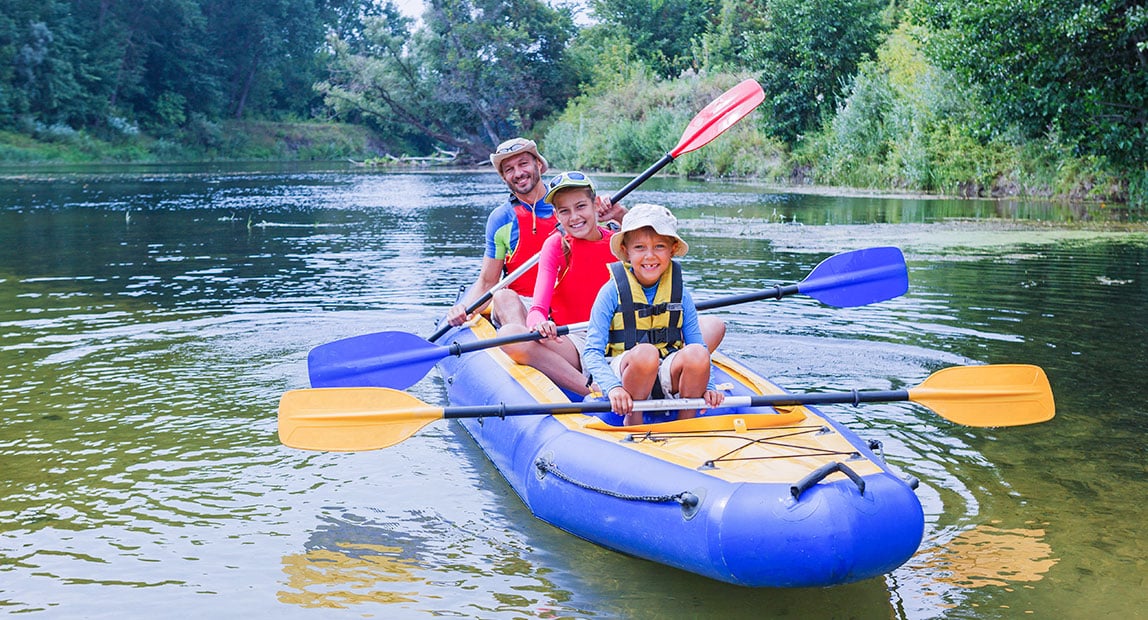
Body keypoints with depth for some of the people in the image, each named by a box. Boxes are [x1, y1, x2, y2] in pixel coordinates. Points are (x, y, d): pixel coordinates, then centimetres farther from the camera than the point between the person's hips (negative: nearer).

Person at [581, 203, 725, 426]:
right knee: (644, 352, -36)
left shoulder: (680, 295, 5)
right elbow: (592, 352, -10)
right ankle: (632, 426, -13)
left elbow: (699, 350, 4)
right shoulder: (612, 292, -5)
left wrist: (706, 387, -14)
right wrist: (613, 387, -27)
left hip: (667, 379, 3)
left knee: (697, 353, -28)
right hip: (625, 374, -3)